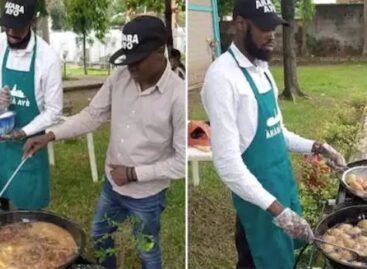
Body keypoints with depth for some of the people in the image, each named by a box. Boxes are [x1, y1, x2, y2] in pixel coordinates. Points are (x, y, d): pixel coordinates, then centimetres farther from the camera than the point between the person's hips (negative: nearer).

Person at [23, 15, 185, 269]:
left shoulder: (178, 96, -27)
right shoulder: (120, 77, -10)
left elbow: (183, 160, -23)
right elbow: (92, 115, -1)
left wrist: (134, 173, -20)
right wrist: (50, 136, -13)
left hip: (146, 195, -6)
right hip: (112, 184, 6)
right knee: (100, 235, 29)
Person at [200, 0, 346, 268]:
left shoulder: (261, 68, 6)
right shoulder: (223, 75, -22)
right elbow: (226, 161, -26)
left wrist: (316, 148, 5)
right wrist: (275, 208, -28)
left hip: (284, 178, 8)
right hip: (258, 191, -8)